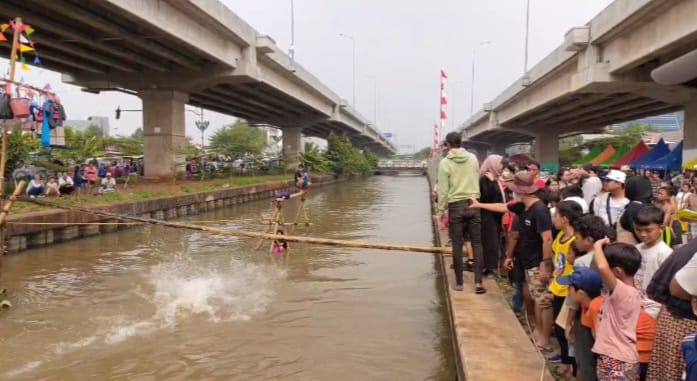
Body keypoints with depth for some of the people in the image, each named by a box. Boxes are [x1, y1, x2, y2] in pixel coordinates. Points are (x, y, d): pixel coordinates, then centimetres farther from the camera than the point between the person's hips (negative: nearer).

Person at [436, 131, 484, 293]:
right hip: (473, 204, 3)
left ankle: (459, 283, 13)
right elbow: (476, 180, 10)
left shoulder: (445, 162, -7)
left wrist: (440, 210, 0)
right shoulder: (473, 158, 4)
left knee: (457, 245, 5)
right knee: (477, 243, 7)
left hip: (456, 206, -3)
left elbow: (443, 190, -7)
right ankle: (478, 282, 4)